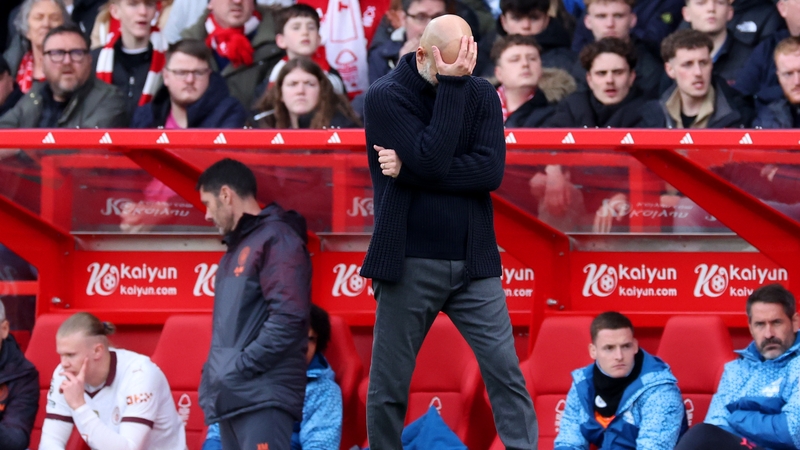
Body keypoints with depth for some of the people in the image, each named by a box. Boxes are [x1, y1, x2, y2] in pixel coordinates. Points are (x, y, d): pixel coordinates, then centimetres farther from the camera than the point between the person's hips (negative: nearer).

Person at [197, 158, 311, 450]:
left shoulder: (276, 239, -7)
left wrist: (241, 367, -17)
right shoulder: (236, 248, 23)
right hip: (232, 396, 10)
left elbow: (288, 317, -18)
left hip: (263, 395, -10)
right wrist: (215, 373, 13)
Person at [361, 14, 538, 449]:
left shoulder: (481, 95, 4)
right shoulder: (384, 97, -6)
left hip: (474, 264, 2)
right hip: (409, 265, -2)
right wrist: (450, 84, -19)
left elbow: (490, 171, -11)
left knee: (506, 372, -5)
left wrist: (408, 171, -17)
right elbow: (432, 161, -20)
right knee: (388, 386, 4)